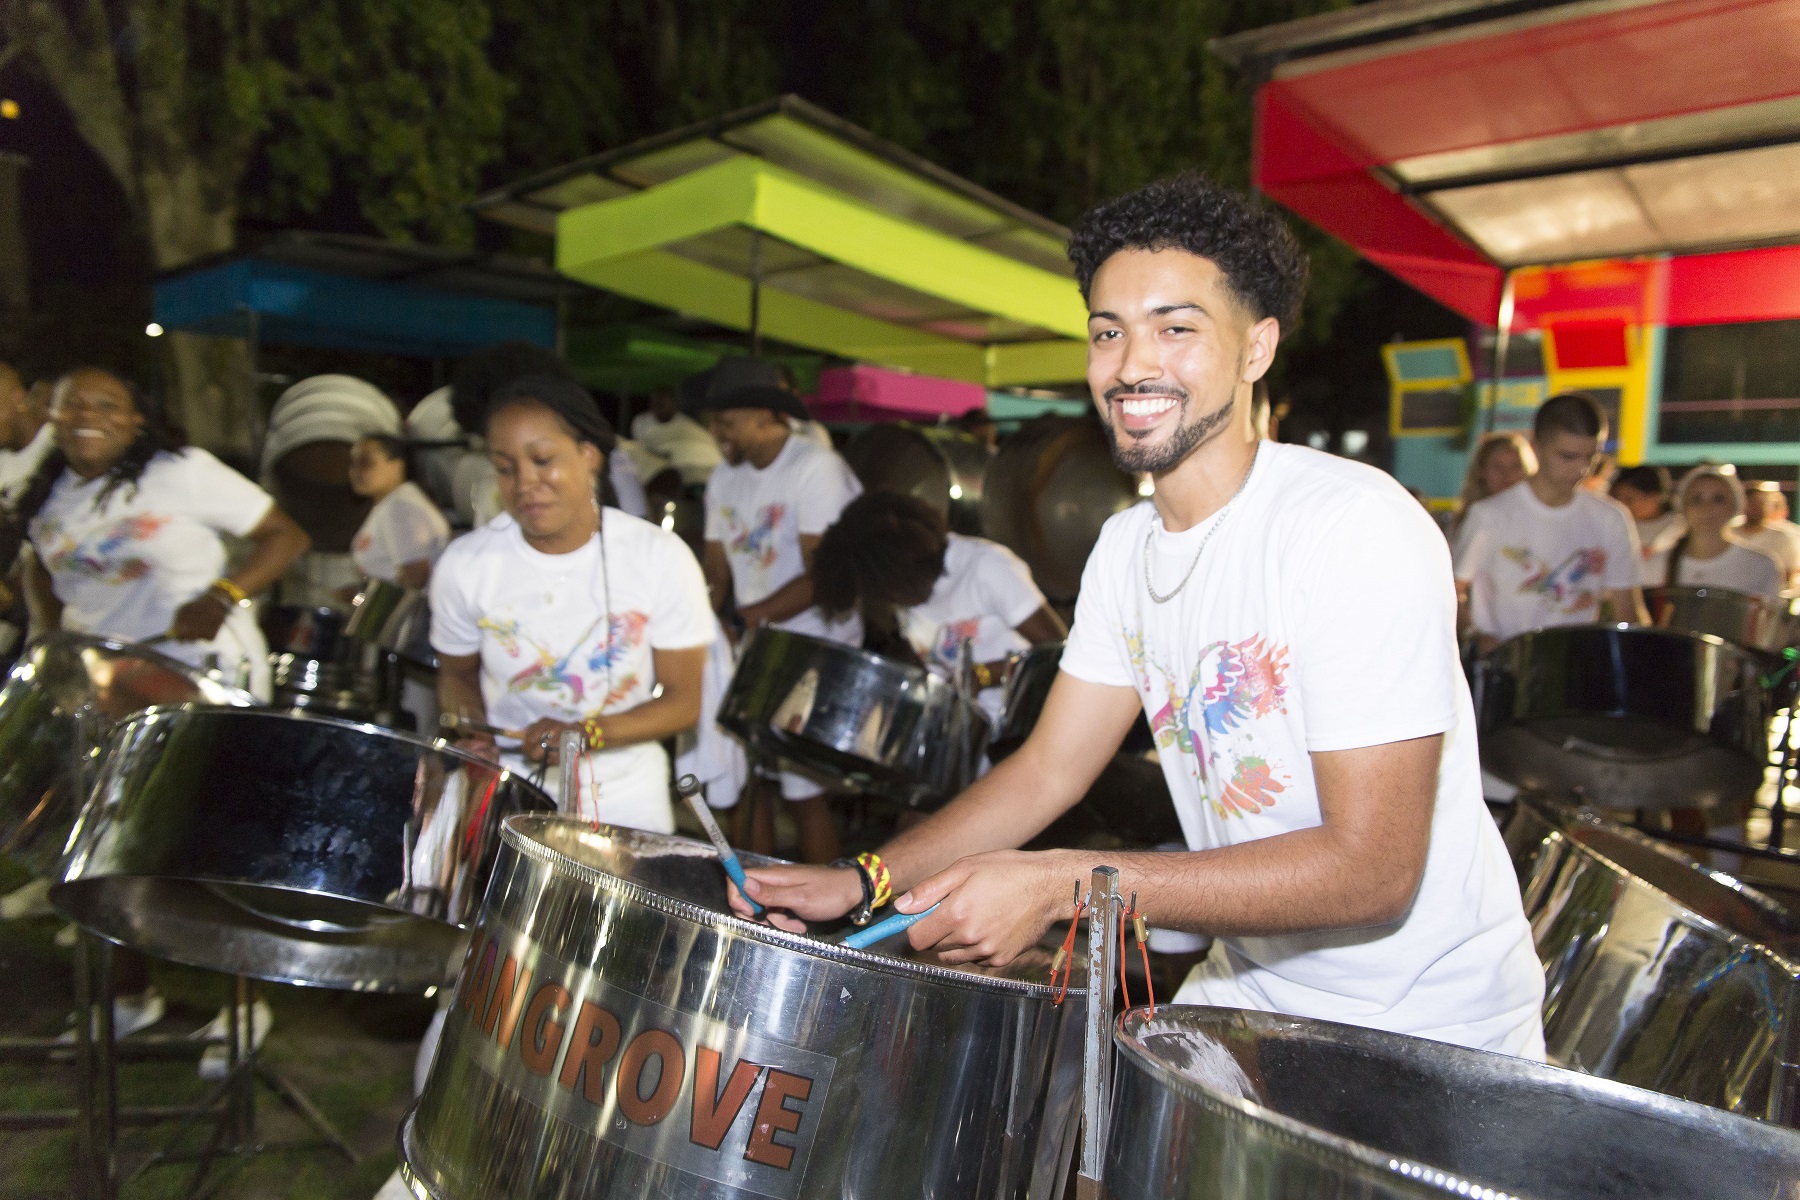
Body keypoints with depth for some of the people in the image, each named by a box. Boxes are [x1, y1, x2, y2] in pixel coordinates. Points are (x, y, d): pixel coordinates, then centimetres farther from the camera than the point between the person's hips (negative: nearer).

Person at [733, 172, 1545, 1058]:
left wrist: (1058, 885, -31)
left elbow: (1371, 869, -27)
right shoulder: (1127, 546, 0)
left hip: (1427, 1037, -6)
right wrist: (864, 881, -8)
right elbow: (1048, 769, 4)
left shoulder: (1357, 528, -24)